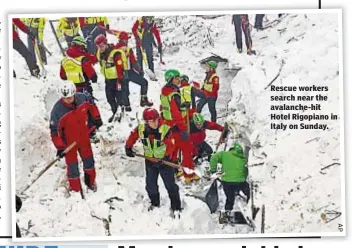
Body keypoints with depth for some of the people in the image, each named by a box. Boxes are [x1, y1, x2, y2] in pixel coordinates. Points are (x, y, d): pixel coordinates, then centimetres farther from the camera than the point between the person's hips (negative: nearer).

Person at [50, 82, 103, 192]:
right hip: (69, 141, -4)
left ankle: (90, 181, 49)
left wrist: (97, 118, 11)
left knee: (88, 159, 23)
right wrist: (60, 147, -22)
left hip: (83, 136, 4)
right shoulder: (57, 110, -32)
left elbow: (92, 105, 3)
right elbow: (55, 130, -22)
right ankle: (75, 188, 33)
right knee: (72, 164, 11)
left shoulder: (83, 98, -23)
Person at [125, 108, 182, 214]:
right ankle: (155, 203, 39)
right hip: (150, 161, 4)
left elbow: (170, 145, -23)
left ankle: (176, 206, 18)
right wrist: (128, 147, 6)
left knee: (170, 184, 4)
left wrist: (167, 156, -35)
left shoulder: (165, 130, -27)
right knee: (150, 185, 15)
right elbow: (133, 136, 5)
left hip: (164, 160, -4)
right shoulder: (141, 129, -16)